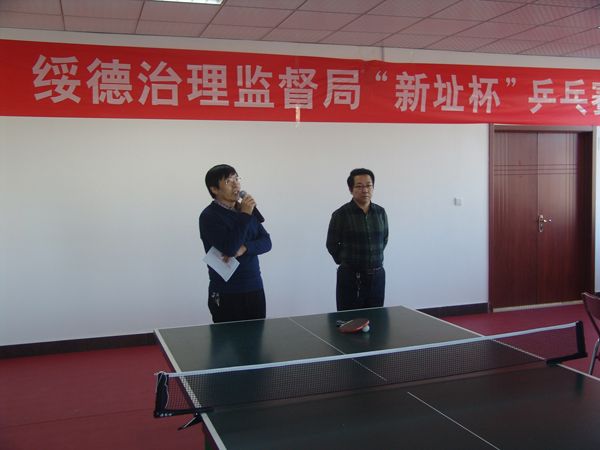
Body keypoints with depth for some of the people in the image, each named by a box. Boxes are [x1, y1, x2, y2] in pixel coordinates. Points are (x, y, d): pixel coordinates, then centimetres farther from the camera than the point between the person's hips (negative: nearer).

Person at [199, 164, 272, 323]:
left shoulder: (247, 209, 10)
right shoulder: (209, 216, -9)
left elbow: (266, 242, 3)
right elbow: (229, 248, -21)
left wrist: (243, 249, -15)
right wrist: (244, 215, -19)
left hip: (255, 289, 5)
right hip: (226, 294, -5)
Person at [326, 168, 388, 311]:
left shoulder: (380, 212, 6)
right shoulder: (340, 214, -8)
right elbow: (332, 244, 0)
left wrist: (374, 259, 13)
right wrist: (345, 261, 5)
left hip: (377, 276, 4)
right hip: (350, 277, -4)